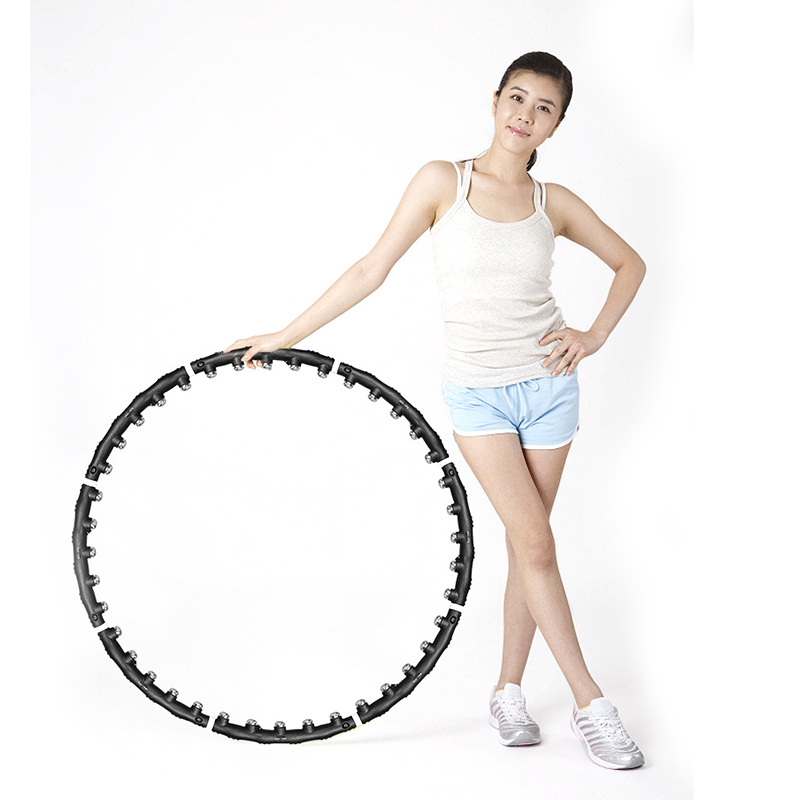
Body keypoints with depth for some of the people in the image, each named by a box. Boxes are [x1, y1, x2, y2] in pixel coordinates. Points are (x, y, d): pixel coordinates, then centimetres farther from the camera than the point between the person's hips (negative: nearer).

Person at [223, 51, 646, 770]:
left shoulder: (554, 202, 3)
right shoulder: (444, 181, -3)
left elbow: (630, 262, 17)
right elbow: (372, 270, -1)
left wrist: (595, 336, 3)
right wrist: (284, 337, -2)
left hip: (547, 384, 3)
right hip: (477, 392, -2)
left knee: (527, 545, 6)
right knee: (536, 543, -9)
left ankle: (508, 692, 21)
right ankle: (591, 704, 0)